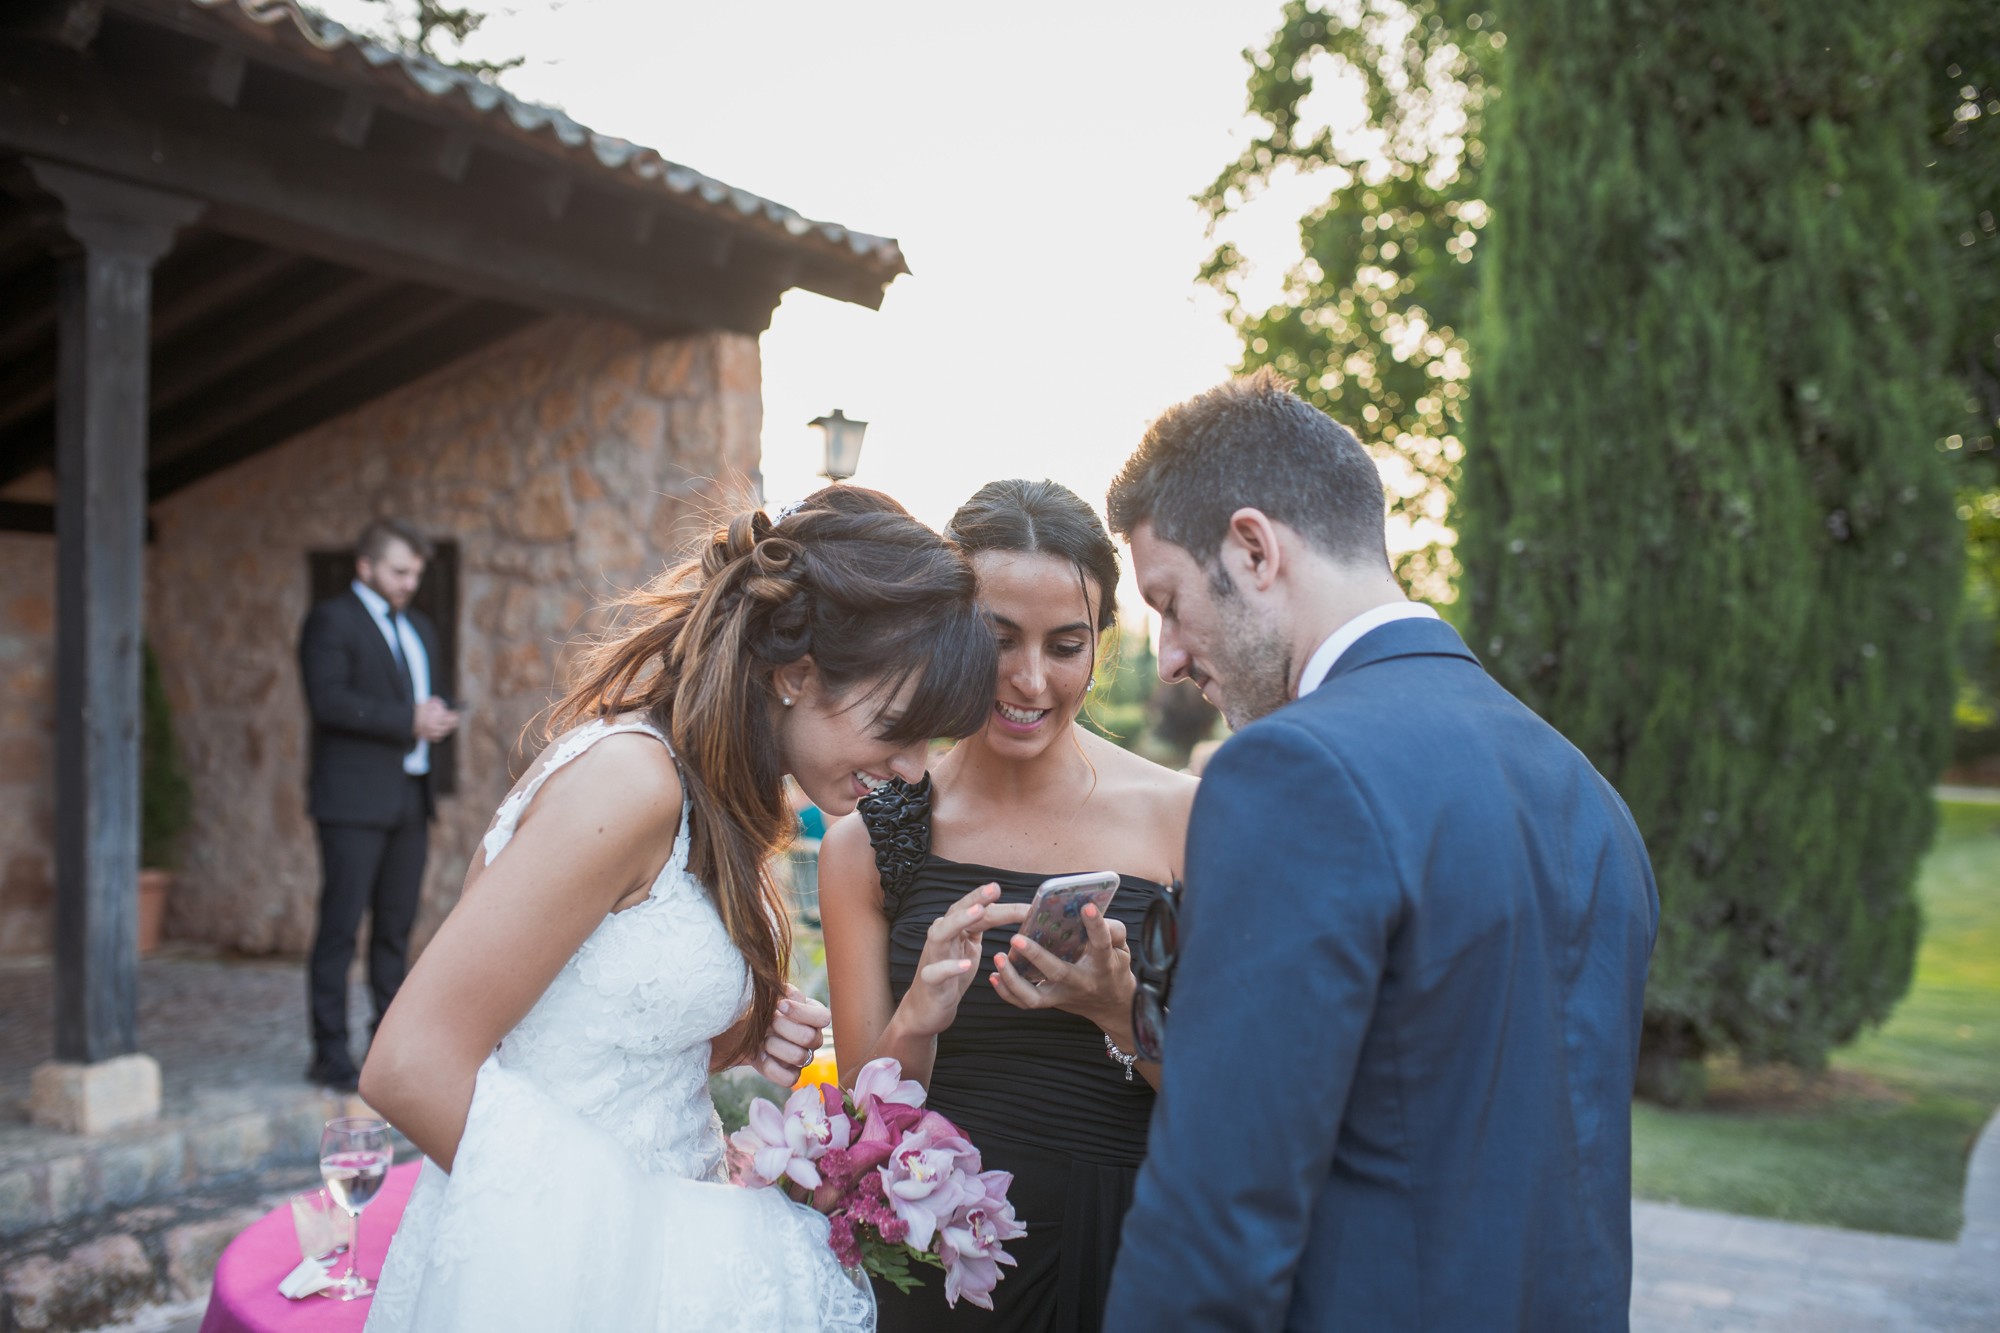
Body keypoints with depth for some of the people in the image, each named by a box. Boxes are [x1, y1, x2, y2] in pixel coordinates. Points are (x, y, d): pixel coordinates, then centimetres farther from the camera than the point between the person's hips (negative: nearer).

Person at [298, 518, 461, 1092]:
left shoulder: (419, 627, 21)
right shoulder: (331, 620, -3)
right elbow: (328, 698, -16)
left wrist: (439, 718, 8)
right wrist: (407, 721, -18)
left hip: (410, 798, 7)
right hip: (354, 800, -7)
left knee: (396, 926, 9)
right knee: (340, 925, -5)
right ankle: (330, 1053, 0)